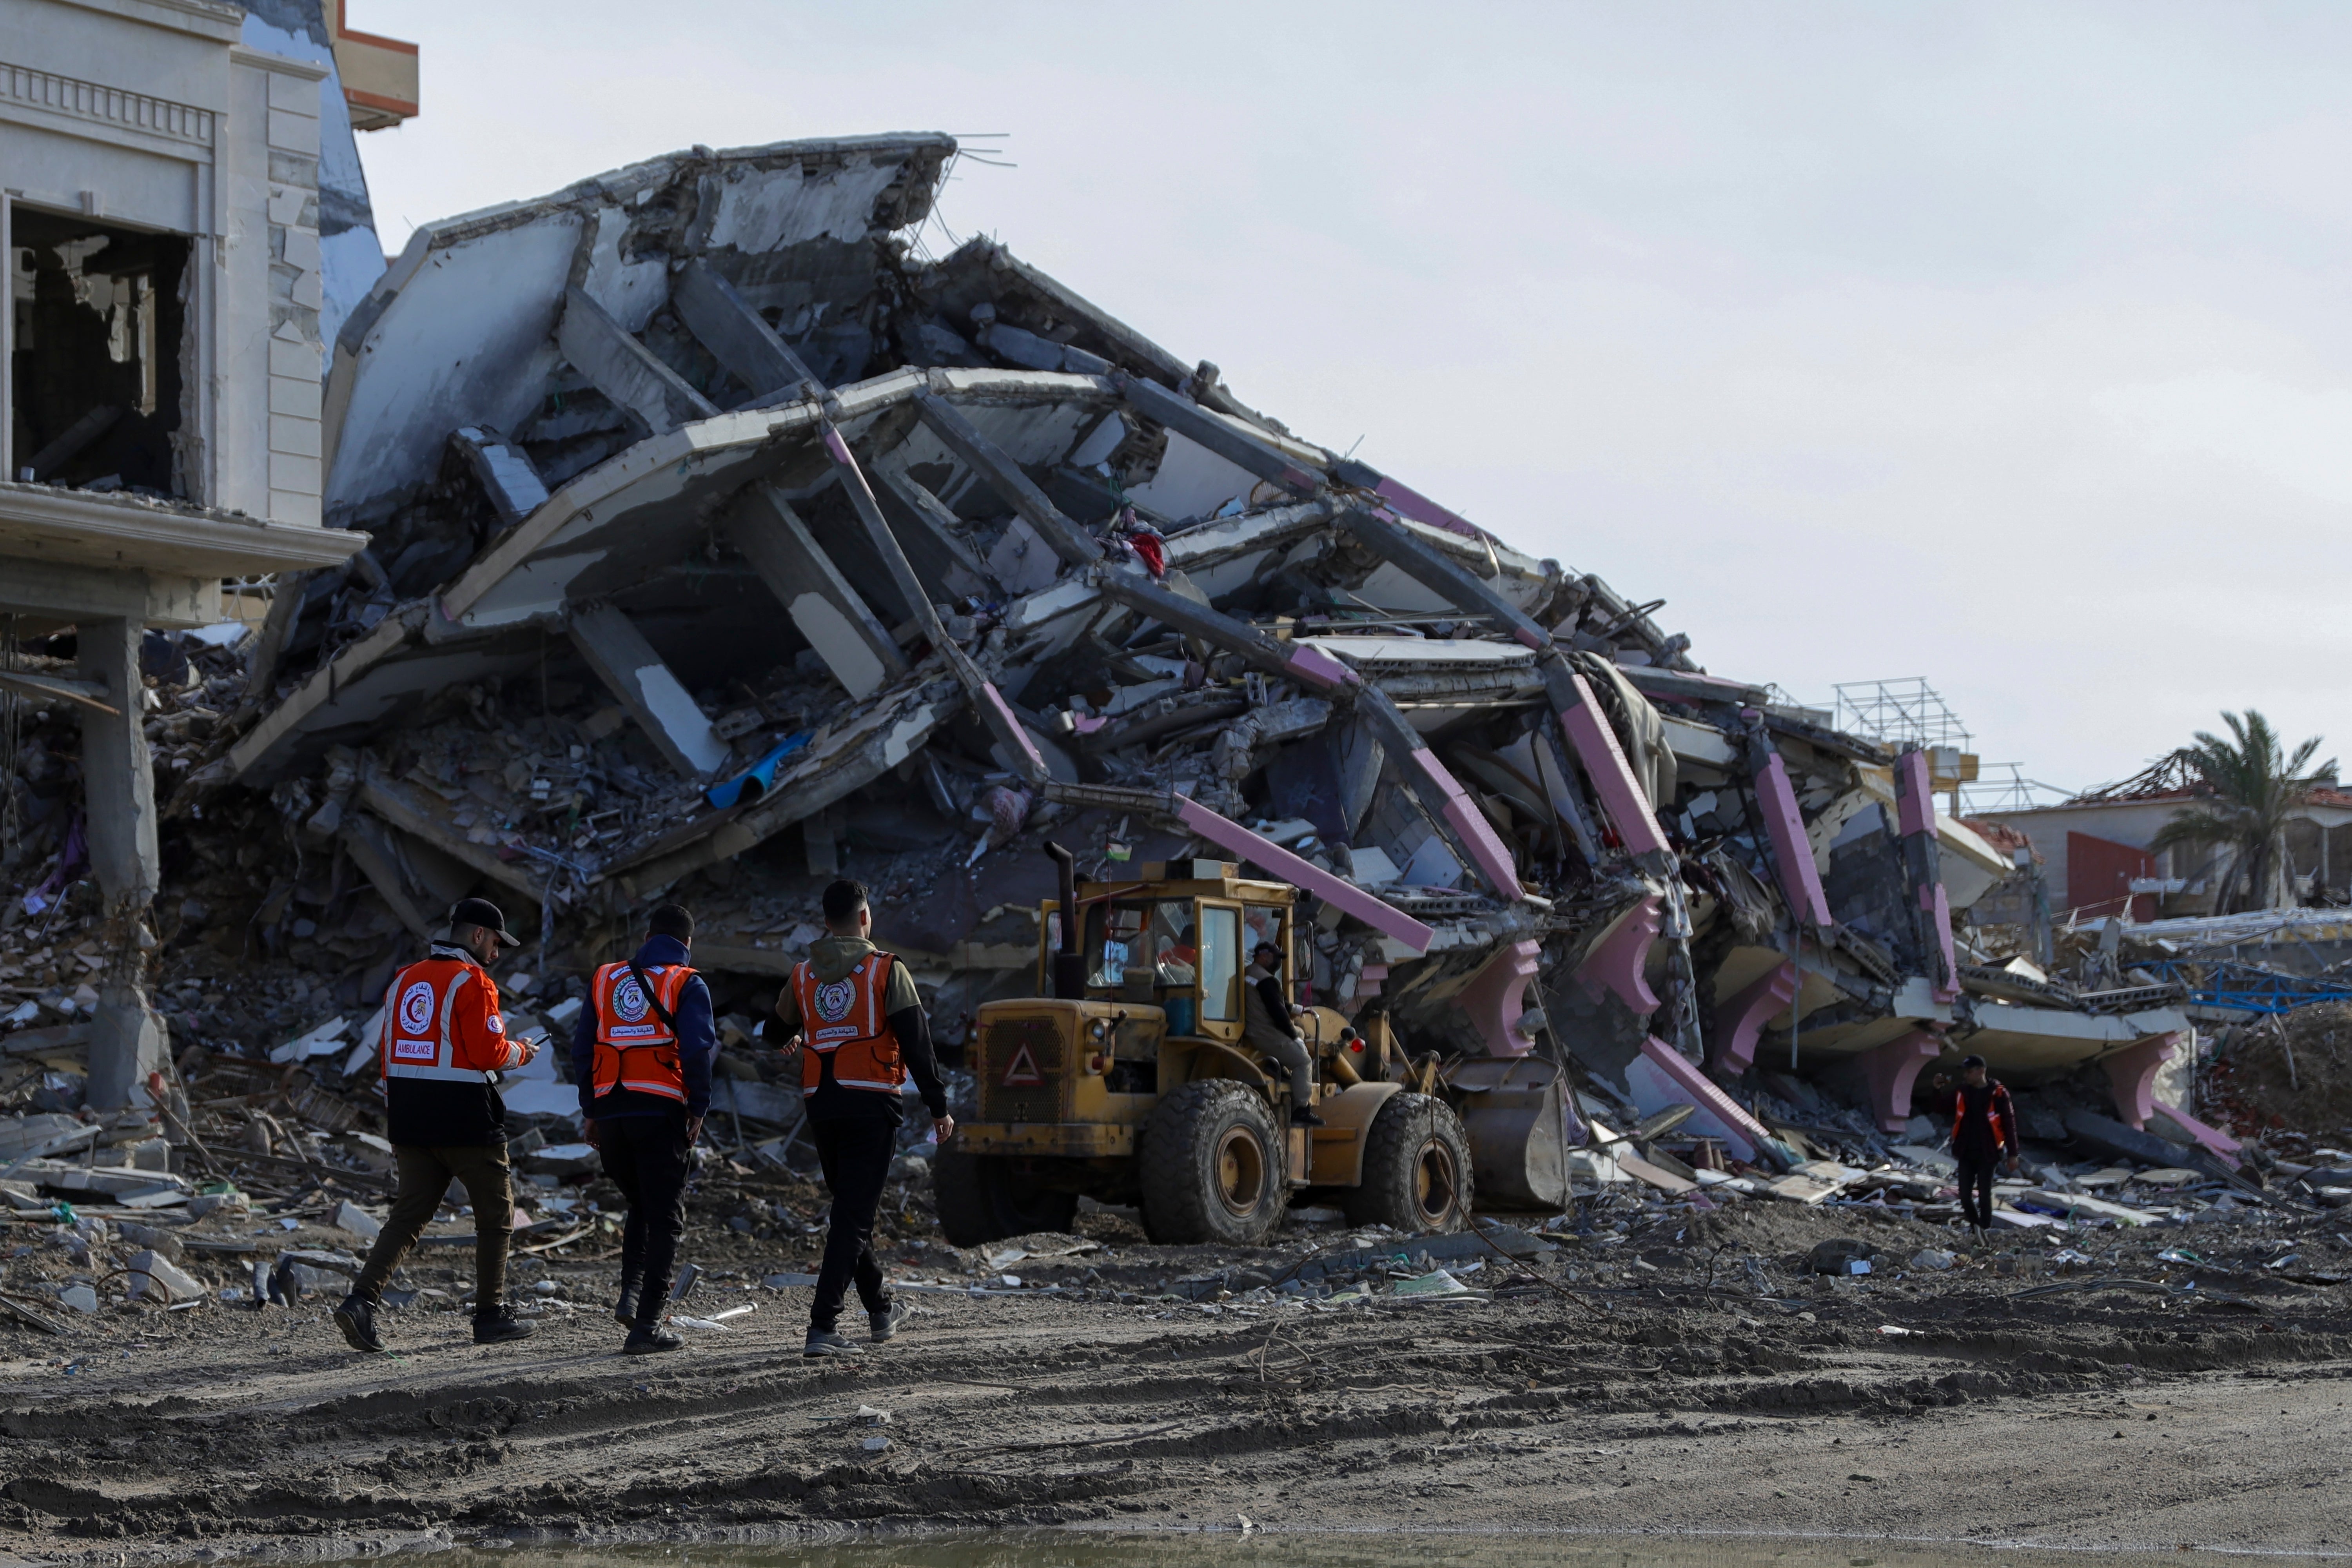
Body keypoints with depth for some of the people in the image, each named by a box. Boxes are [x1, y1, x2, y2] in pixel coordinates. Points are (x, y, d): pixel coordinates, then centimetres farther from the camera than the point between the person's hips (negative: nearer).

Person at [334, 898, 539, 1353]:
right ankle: (491, 1316, 13)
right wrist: (521, 1053, 4)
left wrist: (395, 1115, 19)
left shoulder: (405, 980, 13)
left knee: (410, 1213, 7)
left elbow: (387, 1054, 14)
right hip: (465, 1119, -7)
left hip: (409, 1119, 7)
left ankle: (362, 1300, -11)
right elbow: (489, 1052, -17)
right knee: (496, 1213, 9)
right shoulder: (473, 982, -11)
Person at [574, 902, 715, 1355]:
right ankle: (647, 1325, -3)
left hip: (610, 1110, 4)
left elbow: (582, 1048, 12)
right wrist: (699, 1108, -3)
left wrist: (590, 1111, 16)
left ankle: (631, 1292, 4)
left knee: (640, 1206, 23)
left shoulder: (605, 980, 13)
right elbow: (698, 1049, -12)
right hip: (662, 1113, -4)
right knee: (664, 1218, 2)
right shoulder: (688, 985, 0)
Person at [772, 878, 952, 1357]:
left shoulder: (803, 976, 8)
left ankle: (881, 1308, 34)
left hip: (820, 1104, 5)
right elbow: (916, 1043, -9)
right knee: (853, 1217, -6)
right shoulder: (887, 971, -5)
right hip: (871, 1104, -5)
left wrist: (793, 1038, 50)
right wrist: (938, 1107, -5)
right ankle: (823, 1327, -15)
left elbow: (779, 1030, 25)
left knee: (849, 1208, 20)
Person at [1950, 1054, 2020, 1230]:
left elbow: (2009, 1124, -6)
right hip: (1966, 1153, 4)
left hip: (1987, 1154, -4)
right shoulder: (1962, 1092, 5)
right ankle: (1975, 1228, 22)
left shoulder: (1998, 1094, -8)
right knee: (1965, 1196, 4)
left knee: (1984, 1196, -2)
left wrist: (2013, 1154, -8)